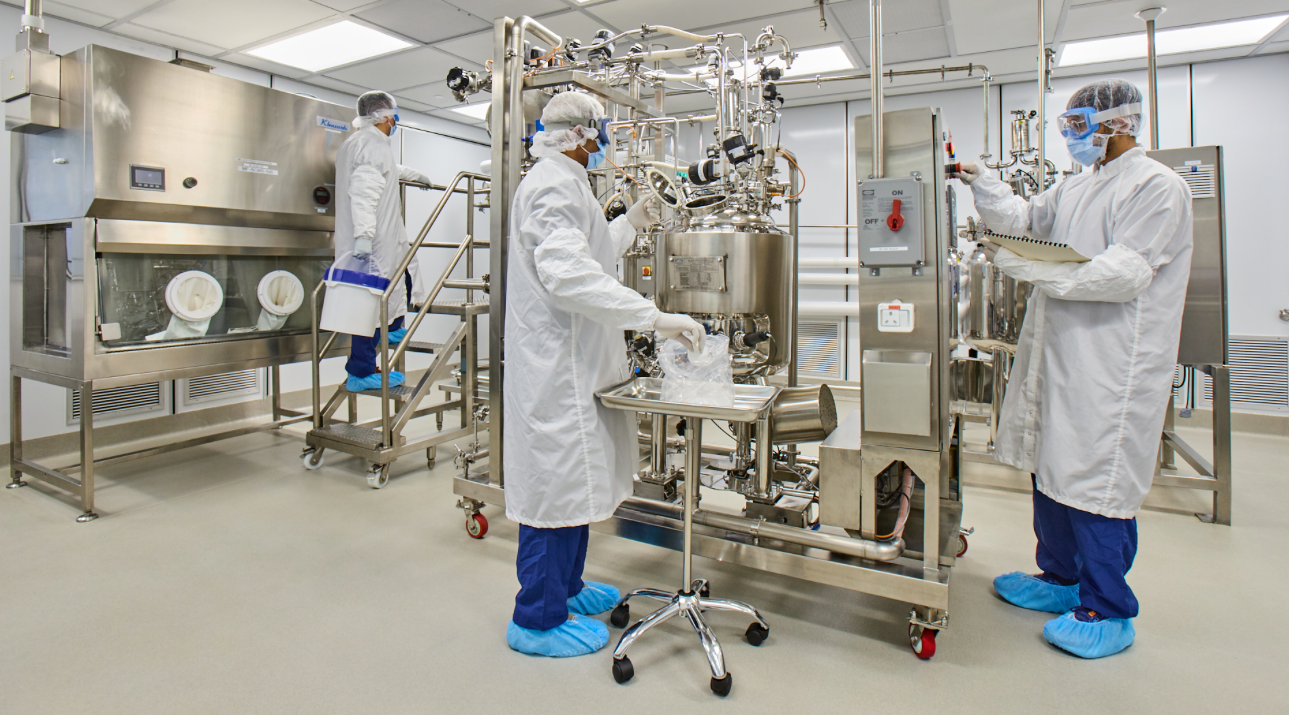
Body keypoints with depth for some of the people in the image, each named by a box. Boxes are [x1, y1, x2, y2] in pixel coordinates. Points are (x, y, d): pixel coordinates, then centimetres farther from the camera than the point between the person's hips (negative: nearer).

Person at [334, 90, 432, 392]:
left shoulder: (354, 142, 24)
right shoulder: (374, 144, -11)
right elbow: (364, 191, -24)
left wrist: (415, 175, 58)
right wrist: (363, 236, -31)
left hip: (365, 241, 10)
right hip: (372, 243, -10)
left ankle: (391, 330, 35)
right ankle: (361, 373, -2)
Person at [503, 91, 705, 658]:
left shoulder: (562, 181, 21)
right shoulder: (554, 184, -14)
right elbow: (567, 273, -29)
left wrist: (629, 224, 25)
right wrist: (653, 318, -32)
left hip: (569, 361, 11)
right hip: (554, 362, -11)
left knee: (574, 478, 18)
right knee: (557, 482, -3)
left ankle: (564, 587, 33)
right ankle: (537, 618, 11)